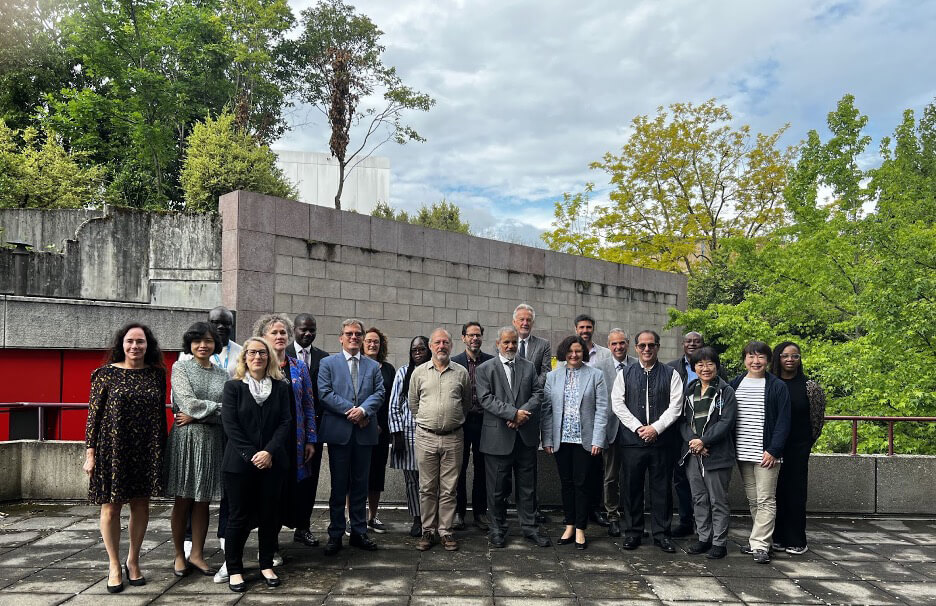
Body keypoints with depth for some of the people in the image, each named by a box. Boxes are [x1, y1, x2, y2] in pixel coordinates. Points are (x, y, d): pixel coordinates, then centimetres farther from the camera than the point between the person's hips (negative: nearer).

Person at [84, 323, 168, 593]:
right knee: (110, 509, 5)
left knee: (141, 506, 9)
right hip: (112, 449, -2)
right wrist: (90, 453, -6)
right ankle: (114, 565, 22)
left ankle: (133, 561, 27)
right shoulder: (106, 373, -3)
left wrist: (163, 448, 8)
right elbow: (94, 414, -3)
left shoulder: (156, 374, 4)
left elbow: (161, 413, 8)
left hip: (146, 452, 2)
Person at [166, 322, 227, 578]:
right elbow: (190, 403, -11)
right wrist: (219, 408, -7)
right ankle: (180, 555, 17)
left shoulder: (222, 374, 10)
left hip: (212, 440, 3)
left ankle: (197, 554, 17)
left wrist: (197, 415, -10)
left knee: (203, 501, 7)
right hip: (185, 439, -3)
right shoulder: (180, 368, 2)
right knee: (183, 500, 4)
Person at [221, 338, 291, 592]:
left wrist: (269, 452, -14)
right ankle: (234, 569, 16)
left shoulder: (281, 387, 6)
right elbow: (230, 425, -7)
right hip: (239, 463, -2)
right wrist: (251, 455, -14)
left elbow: (285, 423, -1)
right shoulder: (233, 387, 1)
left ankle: (267, 565, 21)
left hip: (272, 462, 2)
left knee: (269, 514, 8)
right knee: (238, 516, 4)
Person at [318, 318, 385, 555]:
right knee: (339, 486, 4)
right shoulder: (328, 363, 4)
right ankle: (335, 535, 13)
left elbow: (379, 393, 2)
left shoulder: (373, 366, 12)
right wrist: (351, 410, -13)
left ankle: (359, 533, 19)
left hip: (364, 433, 3)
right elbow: (325, 393, -7)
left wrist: (363, 410, -16)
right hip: (339, 431, -3)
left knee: (360, 485, 10)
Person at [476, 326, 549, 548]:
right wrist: (513, 413, -18)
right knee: (497, 486, 6)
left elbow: (538, 394, 4)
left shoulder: (529, 367, 11)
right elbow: (486, 399, -9)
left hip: (526, 436, 3)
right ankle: (497, 529, 21)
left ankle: (529, 527, 22)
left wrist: (523, 413, -13)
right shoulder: (485, 369, 1)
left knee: (528, 485, 10)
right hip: (498, 436, -3)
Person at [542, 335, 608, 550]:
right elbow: (547, 409, 5)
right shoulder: (552, 376, 6)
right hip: (561, 439, 2)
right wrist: (547, 439, 0)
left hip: (584, 440, -2)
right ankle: (569, 526, 22)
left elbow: (601, 409, -2)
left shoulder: (595, 375, 1)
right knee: (566, 483, 10)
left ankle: (580, 530, 13)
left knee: (581, 484, 2)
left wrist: (598, 440, -8)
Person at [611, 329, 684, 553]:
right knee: (632, 487, 6)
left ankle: (661, 534, 17)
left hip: (662, 440, -1)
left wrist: (656, 428, -12)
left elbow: (675, 406, -2)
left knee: (662, 488, 5)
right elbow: (618, 403, 1)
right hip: (632, 440, 1)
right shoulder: (625, 374, 8)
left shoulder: (671, 374, 5)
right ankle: (633, 532, 18)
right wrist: (637, 427, -9)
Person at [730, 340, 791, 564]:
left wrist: (773, 450, -14)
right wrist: (730, 448, 4)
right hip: (742, 453, 4)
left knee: (766, 500, -4)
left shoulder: (777, 386, -2)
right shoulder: (734, 384, 9)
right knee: (752, 500, 12)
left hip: (766, 454, -4)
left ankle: (759, 545, 0)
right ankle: (761, 540, 22)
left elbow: (783, 422, -5)